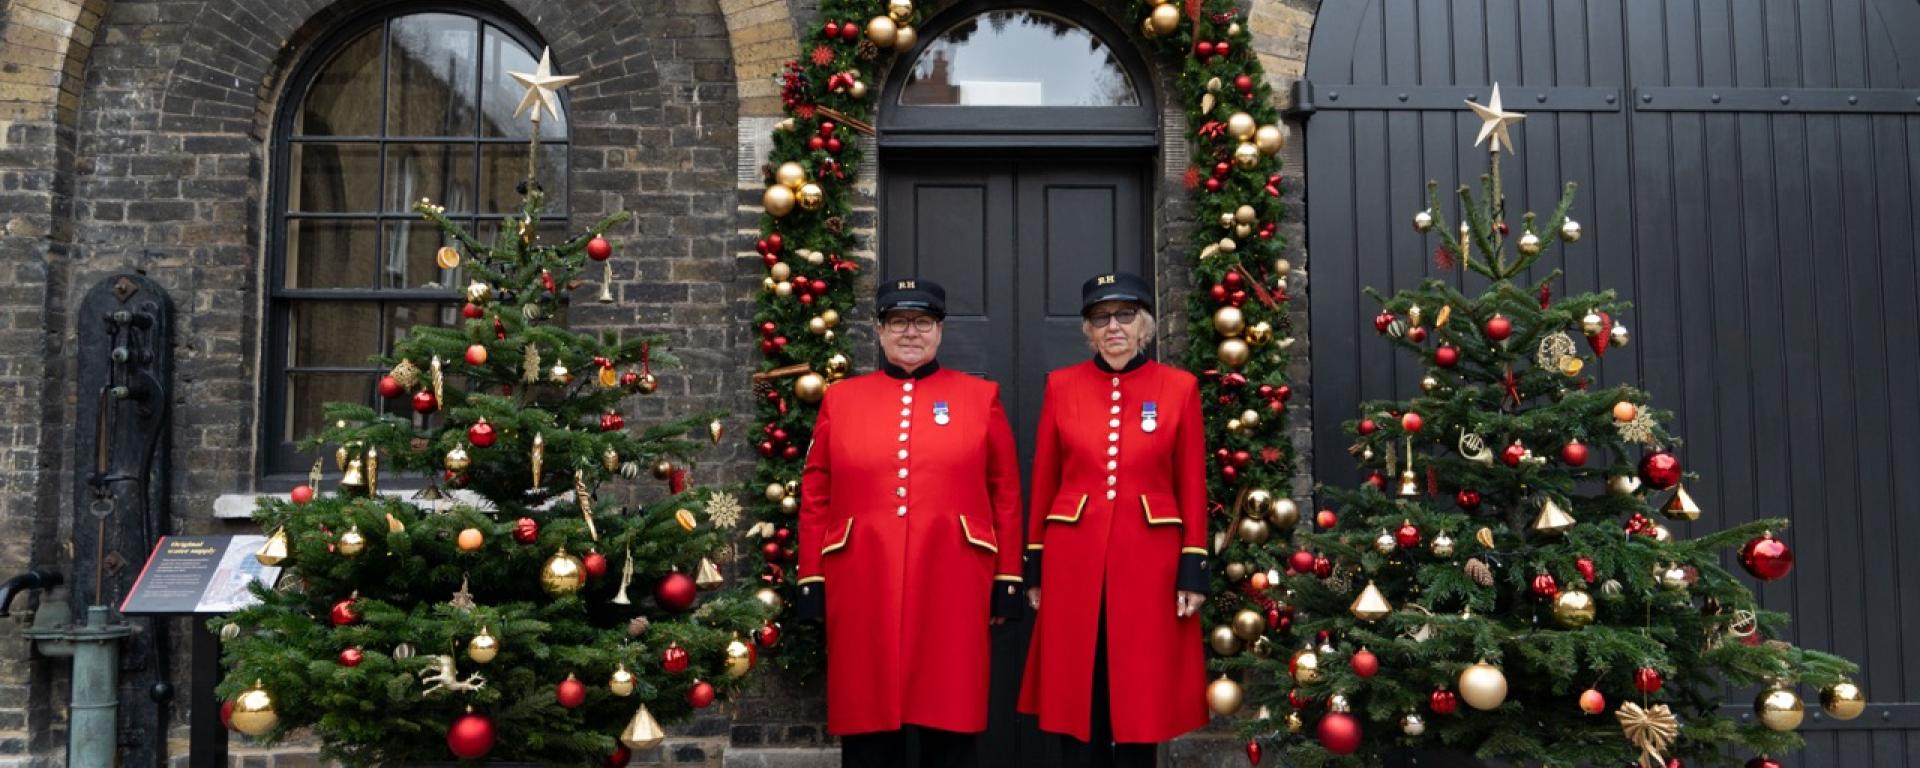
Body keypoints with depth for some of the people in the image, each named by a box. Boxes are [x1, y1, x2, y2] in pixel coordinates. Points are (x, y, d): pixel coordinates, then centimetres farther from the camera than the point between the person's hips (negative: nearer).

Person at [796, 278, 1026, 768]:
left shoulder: (981, 397, 6)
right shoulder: (840, 398, 8)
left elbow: (1006, 495, 5)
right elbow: (815, 498, 8)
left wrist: (1006, 581, 2)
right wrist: (811, 584, 4)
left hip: (951, 585, -1)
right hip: (865, 587, 1)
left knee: (949, 725, 5)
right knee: (867, 725, 7)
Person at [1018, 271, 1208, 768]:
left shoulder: (1179, 387, 1)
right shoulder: (1061, 385, 4)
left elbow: (1193, 487, 2)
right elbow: (1043, 483, 6)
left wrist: (1193, 572, -3)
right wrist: (1035, 570, 4)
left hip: (1149, 561, -1)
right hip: (1074, 559, 1)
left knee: (1141, 700, 6)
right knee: (1077, 701, 6)